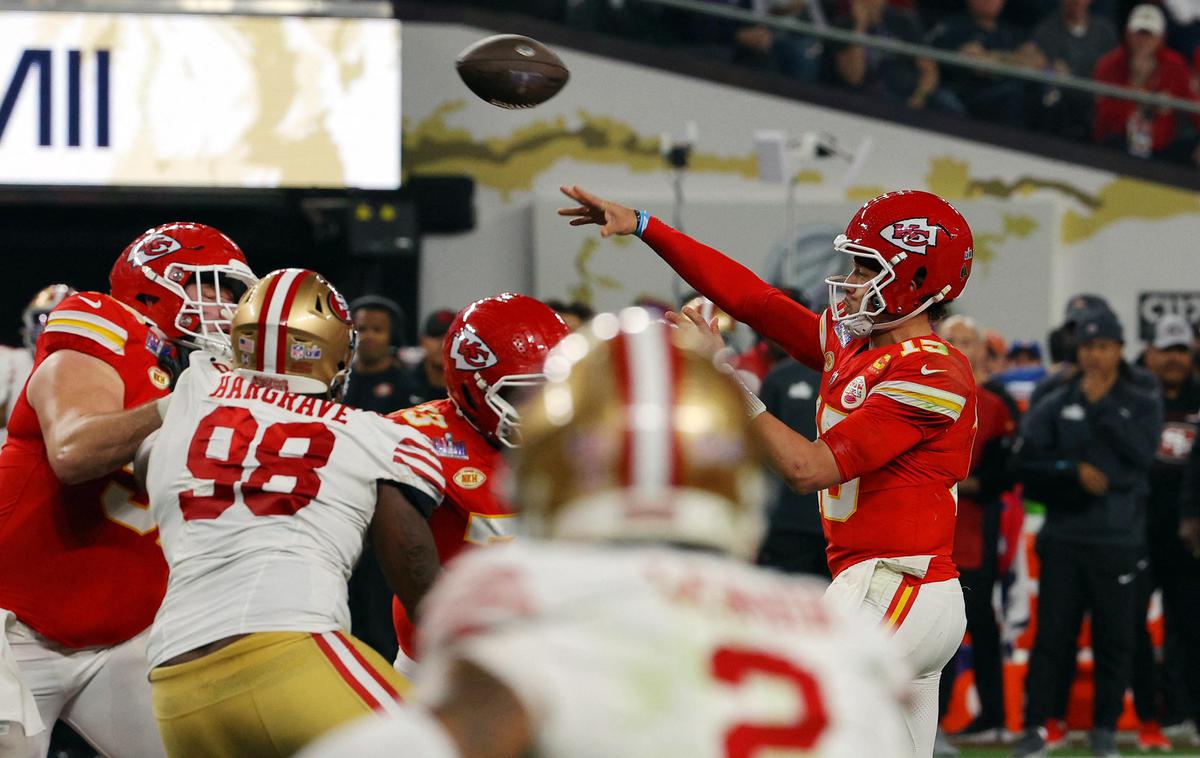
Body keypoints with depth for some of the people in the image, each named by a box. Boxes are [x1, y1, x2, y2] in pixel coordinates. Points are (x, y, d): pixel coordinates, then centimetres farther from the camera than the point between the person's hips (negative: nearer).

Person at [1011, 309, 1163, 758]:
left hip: (1118, 539, 0)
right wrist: (1074, 472, -12)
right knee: (1052, 632, -3)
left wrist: (1102, 407, -10)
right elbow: (1028, 462, 1)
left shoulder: (1141, 405, 7)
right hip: (1064, 535, 0)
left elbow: (1142, 452, -11)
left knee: (1114, 636, 2)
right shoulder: (1055, 405, 9)